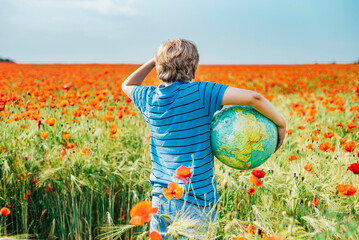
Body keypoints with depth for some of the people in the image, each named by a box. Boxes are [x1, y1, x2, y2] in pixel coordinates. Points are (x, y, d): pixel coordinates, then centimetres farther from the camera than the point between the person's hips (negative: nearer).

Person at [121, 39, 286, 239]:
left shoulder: (149, 99, 1)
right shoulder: (200, 93, -13)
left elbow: (127, 85, 25)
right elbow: (253, 97, -21)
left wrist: (155, 60, 19)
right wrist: (280, 124, -6)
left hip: (161, 198, 5)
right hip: (196, 203, -4)